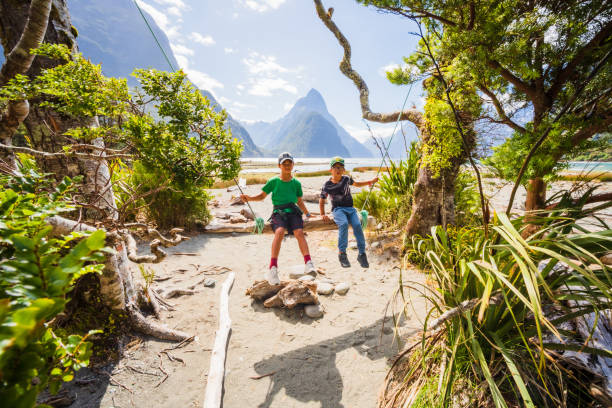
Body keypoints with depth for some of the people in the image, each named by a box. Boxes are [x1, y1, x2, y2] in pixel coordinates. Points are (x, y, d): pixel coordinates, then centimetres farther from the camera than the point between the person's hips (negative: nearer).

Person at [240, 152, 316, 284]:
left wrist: (307, 213, 13)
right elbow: (262, 196, 13)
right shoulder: (273, 181, 10)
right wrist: (249, 198, -5)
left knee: (299, 232, -26)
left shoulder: (296, 183, 16)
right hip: (278, 212, -2)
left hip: (293, 211, 2)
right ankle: (273, 268, -32)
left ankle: (308, 264, -34)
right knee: (280, 231, -31)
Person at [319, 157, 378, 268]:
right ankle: (342, 253, -26)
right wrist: (323, 215, 0)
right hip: (338, 209, -3)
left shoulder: (346, 178, 9)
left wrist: (371, 181, 29)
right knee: (344, 224, -34)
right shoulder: (327, 185, 2)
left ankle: (362, 254, -16)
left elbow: (356, 184, 31)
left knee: (357, 225, -25)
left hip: (350, 208, 3)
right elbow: (321, 201, 11)